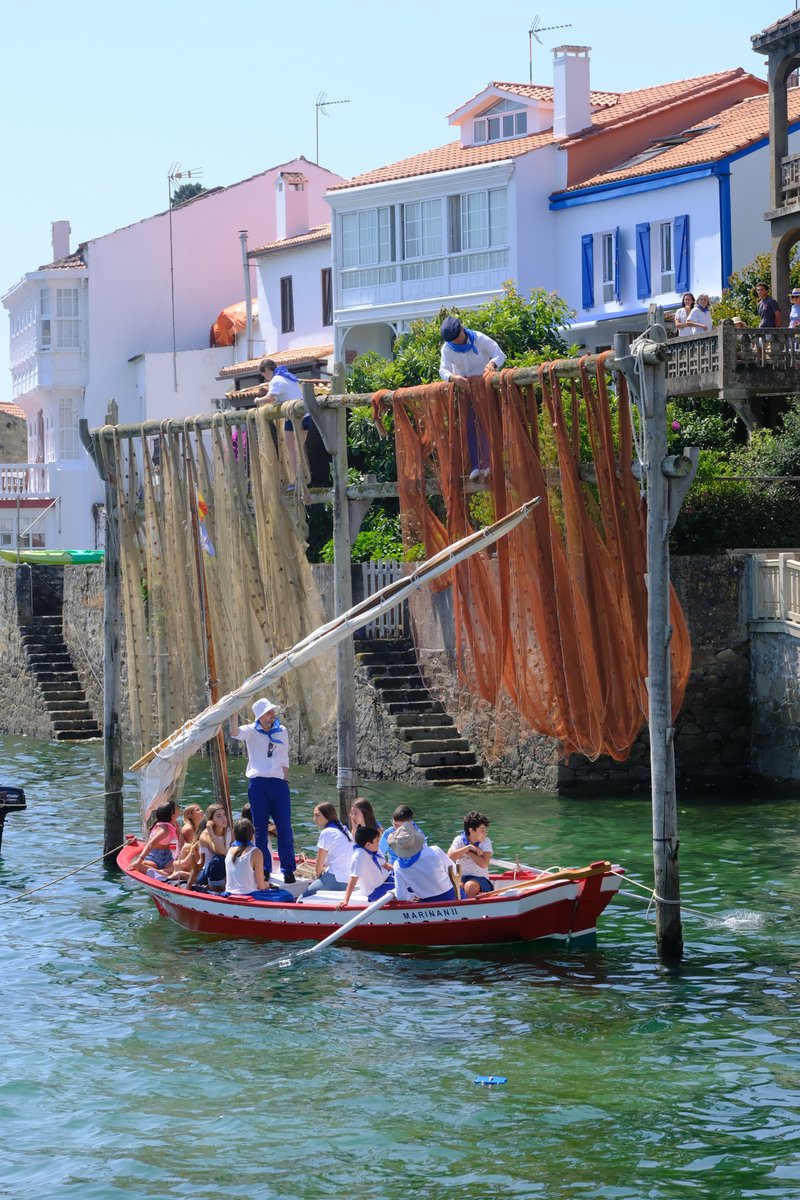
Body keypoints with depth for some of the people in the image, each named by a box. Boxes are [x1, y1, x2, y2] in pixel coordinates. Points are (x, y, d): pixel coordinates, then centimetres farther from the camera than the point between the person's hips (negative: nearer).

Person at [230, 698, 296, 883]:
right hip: (258, 783, -2)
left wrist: (285, 781, 7)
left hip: (278, 783, 2)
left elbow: (284, 760, 15)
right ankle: (264, 871, 8)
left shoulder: (281, 732, 11)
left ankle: (288, 870, 3)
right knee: (260, 829, 2)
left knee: (285, 828, -3)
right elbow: (235, 732, -20)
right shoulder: (251, 731, 1)